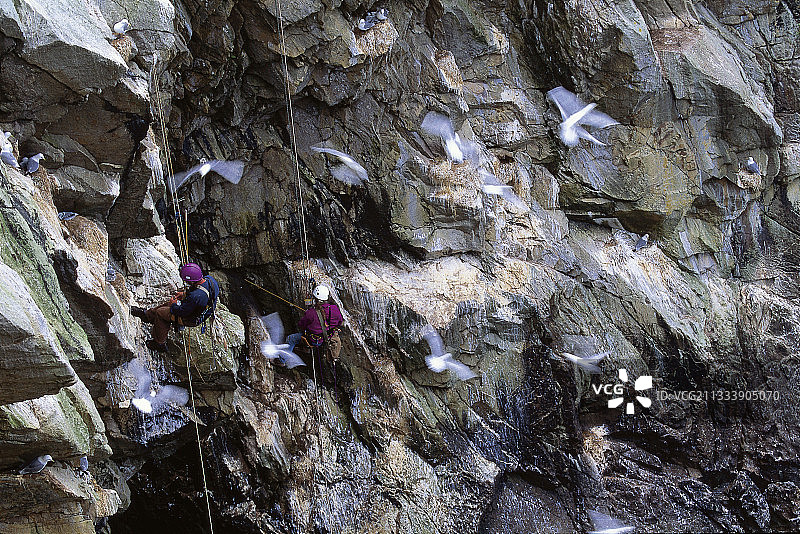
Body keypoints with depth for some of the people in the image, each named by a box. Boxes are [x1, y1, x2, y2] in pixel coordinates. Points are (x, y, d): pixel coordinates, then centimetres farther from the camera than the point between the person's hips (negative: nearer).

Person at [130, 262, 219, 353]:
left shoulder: (195, 297, -41)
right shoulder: (209, 279, -18)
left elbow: (182, 312, -25)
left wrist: (173, 304, -6)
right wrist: (185, 293, 4)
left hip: (193, 319, -8)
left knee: (160, 313, 7)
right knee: (168, 304, 23)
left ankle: (160, 344, 23)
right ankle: (147, 314, 46)